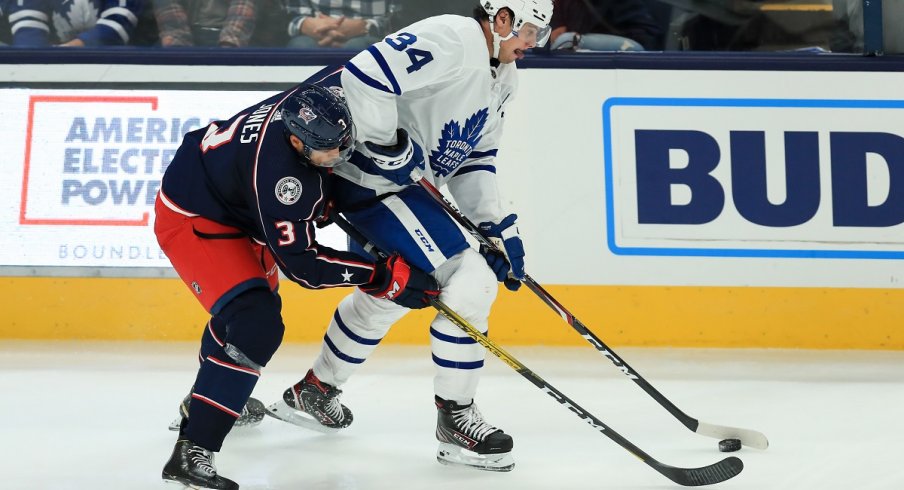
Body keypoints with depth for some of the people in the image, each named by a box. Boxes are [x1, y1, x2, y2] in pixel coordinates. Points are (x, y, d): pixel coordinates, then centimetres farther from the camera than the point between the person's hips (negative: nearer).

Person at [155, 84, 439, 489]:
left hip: (229, 200, 10)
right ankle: (192, 452, -19)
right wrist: (384, 276, -30)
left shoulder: (306, 104, -18)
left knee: (256, 299, 29)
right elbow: (300, 262, -32)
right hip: (190, 219, -10)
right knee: (257, 326, -24)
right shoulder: (277, 174, -39)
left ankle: (209, 393, 56)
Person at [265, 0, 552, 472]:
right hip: (373, 179, -11)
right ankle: (455, 419, 0)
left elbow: (476, 159, 15)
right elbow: (363, 76, -30)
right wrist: (391, 150, -23)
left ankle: (313, 392, 43)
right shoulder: (452, 39, -20)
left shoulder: (501, 75, 12)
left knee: (389, 289, 25)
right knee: (471, 282, -14)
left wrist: (500, 228, 7)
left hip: (410, 183, 11)